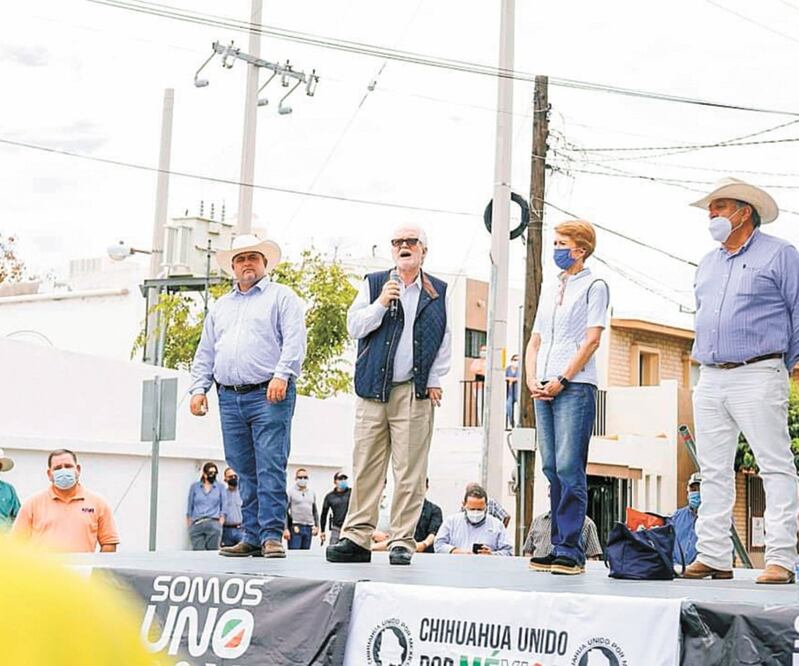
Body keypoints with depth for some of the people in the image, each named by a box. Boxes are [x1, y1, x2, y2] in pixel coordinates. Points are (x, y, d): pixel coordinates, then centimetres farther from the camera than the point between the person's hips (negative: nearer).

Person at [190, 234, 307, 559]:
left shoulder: (281, 296, 8)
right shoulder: (221, 306, 24)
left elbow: (294, 340, -5)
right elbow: (205, 353, 23)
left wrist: (281, 375, -18)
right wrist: (199, 388, 10)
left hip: (269, 396, -5)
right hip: (229, 398, 5)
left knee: (270, 467, -10)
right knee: (244, 471, 5)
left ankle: (272, 535, -10)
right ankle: (252, 537, 9)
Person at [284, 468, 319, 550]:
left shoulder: (312, 493, 18)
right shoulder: (290, 492, 0)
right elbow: (285, 511, -5)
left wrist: (316, 526, 13)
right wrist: (285, 529, -13)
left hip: (309, 528, 5)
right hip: (295, 528, -5)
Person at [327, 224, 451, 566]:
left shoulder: (438, 291, 12)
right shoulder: (374, 284, 13)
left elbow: (444, 342, 11)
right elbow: (354, 327, 4)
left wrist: (434, 381, 3)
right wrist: (381, 303, -10)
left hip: (415, 392, -1)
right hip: (374, 388, 1)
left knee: (410, 471, -3)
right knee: (365, 467, 1)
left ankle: (402, 542, 2)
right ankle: (356, 538, 5)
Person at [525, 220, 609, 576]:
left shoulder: (593, 286, 3)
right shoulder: (548, 290, 22)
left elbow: (592, 339, -7)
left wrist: (562, 380, -13)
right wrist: (531, 379, 4)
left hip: (575, 387, -7)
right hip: (544, 388, 7)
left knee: (569, 469, -12)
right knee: (552, 470, 5)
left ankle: (571, 551, -12)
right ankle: (558, 547, 8)